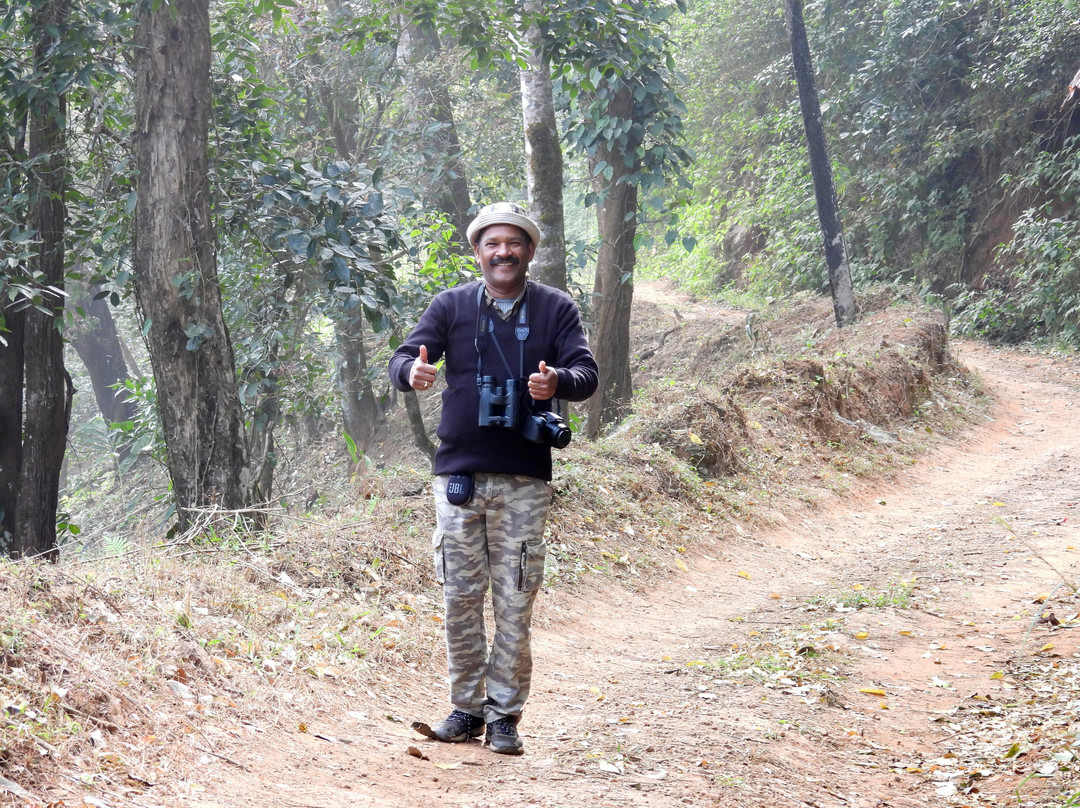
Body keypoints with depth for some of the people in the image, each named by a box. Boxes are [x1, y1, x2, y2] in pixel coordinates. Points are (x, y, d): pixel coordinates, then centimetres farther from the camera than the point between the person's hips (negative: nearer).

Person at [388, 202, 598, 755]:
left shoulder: (556, 309, 5)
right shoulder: (451, 306, 7)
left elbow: (587, 373, -4)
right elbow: (404, 358, -2)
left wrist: (557, 382, -28)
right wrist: (412, 372, -27)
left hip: (524, 479, -1)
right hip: (459, 474, 1)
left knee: (515, 604, 0)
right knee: (460, 598, 4)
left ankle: (504, 714, 7)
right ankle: (467, 706, 15)